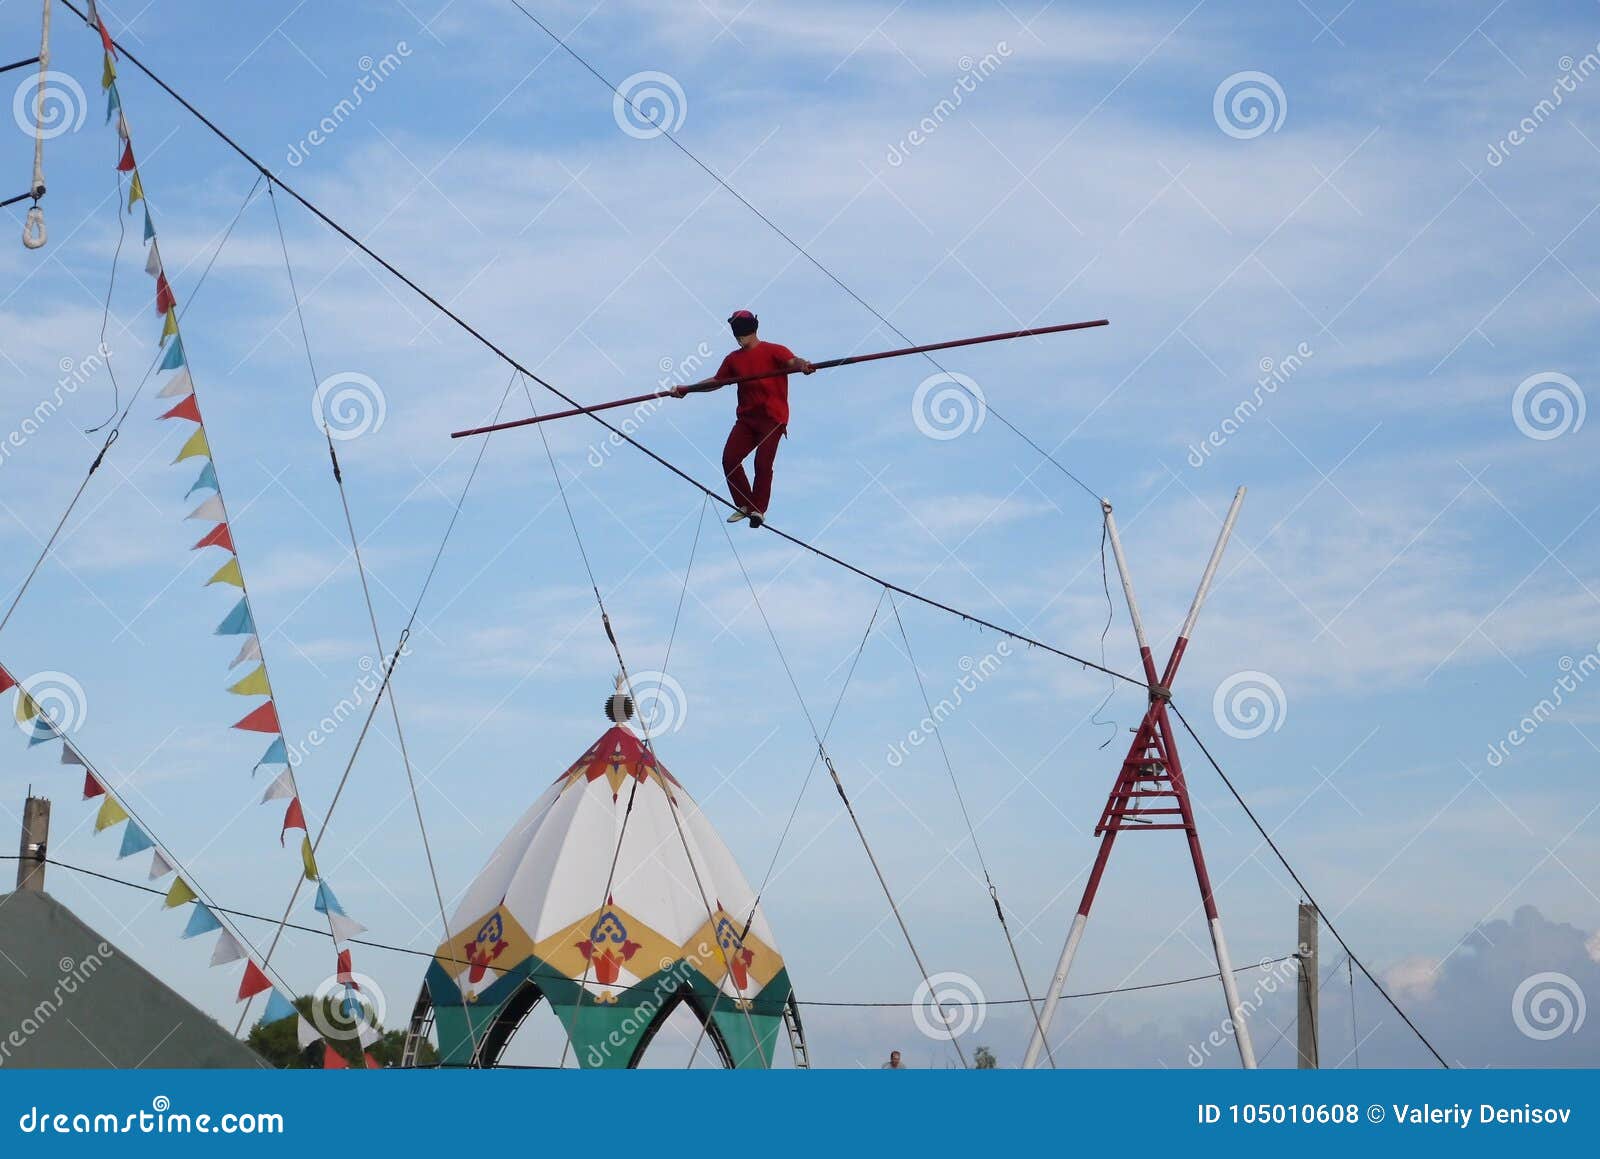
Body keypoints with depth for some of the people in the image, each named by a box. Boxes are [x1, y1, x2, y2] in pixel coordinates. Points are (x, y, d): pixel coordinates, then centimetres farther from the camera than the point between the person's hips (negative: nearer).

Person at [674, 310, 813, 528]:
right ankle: (745, 505, 7)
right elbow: (717, 381, 27)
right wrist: (687, 389, 25)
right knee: (729, 459, -8)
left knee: (762, 462, -14)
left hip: (772, 417, -6)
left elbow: (792, 361, -19)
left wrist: (802, 365, -43)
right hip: (746, 418, 6)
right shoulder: (733, 359, 18)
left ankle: (759, 509, -1)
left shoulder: (773, 351, 0)